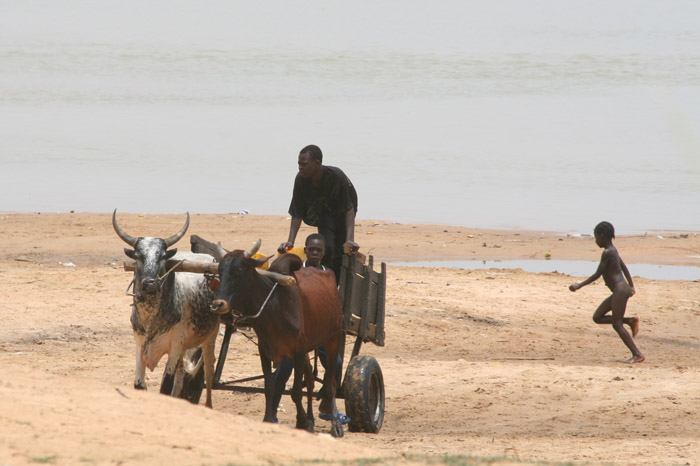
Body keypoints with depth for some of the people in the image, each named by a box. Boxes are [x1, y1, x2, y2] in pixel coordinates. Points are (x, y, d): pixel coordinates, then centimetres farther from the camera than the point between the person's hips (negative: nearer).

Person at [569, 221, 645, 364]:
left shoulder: (607, 253, -14)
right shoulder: (613, 251, 15)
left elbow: (597, 275, -14)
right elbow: (624, 268, 26)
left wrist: (579, 285, -9)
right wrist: (631, 286, 37)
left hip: (620, 290, -10)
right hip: (620, 290, 10)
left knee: (617, 324, -7)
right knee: (597, 317, 10)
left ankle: (637, 354, -7)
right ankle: (630, 321, 10)